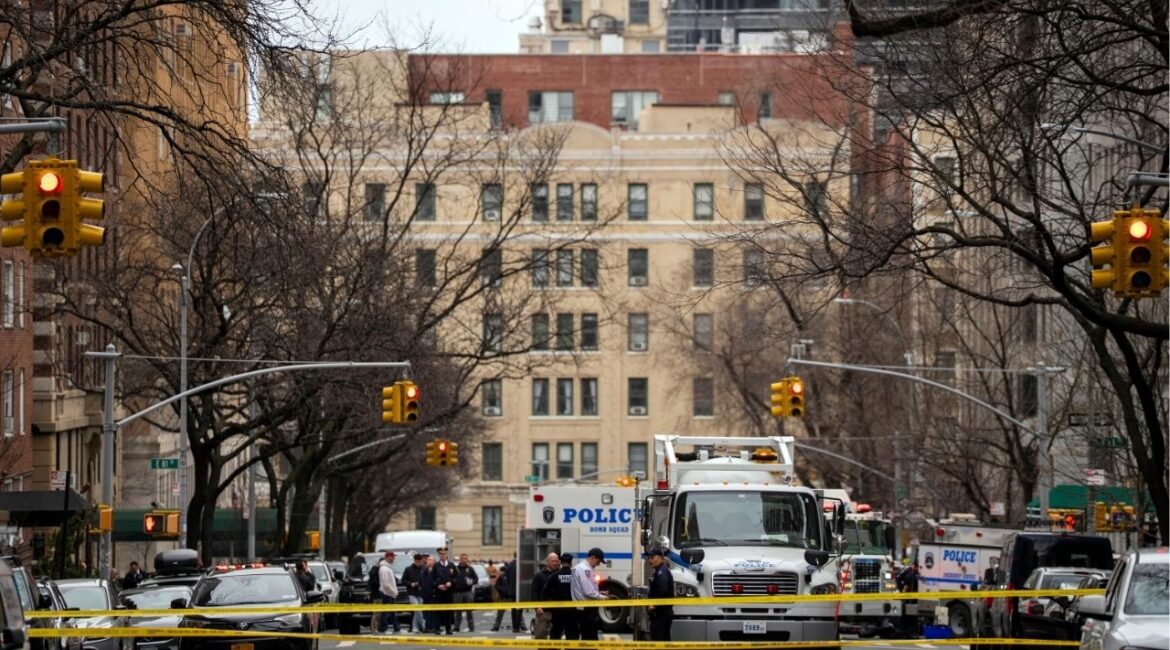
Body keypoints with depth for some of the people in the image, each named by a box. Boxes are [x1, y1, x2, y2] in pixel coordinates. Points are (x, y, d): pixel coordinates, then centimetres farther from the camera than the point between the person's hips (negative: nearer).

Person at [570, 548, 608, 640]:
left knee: (585, 637, 13)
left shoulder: (579, 567, 14)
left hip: (581, 609, 10)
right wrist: (602, 597, -8)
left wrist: (599, 593, 13)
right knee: (591, 638, -7)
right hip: (587, 608, -10)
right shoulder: (585, 570, -17)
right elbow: (589, 592, -22)